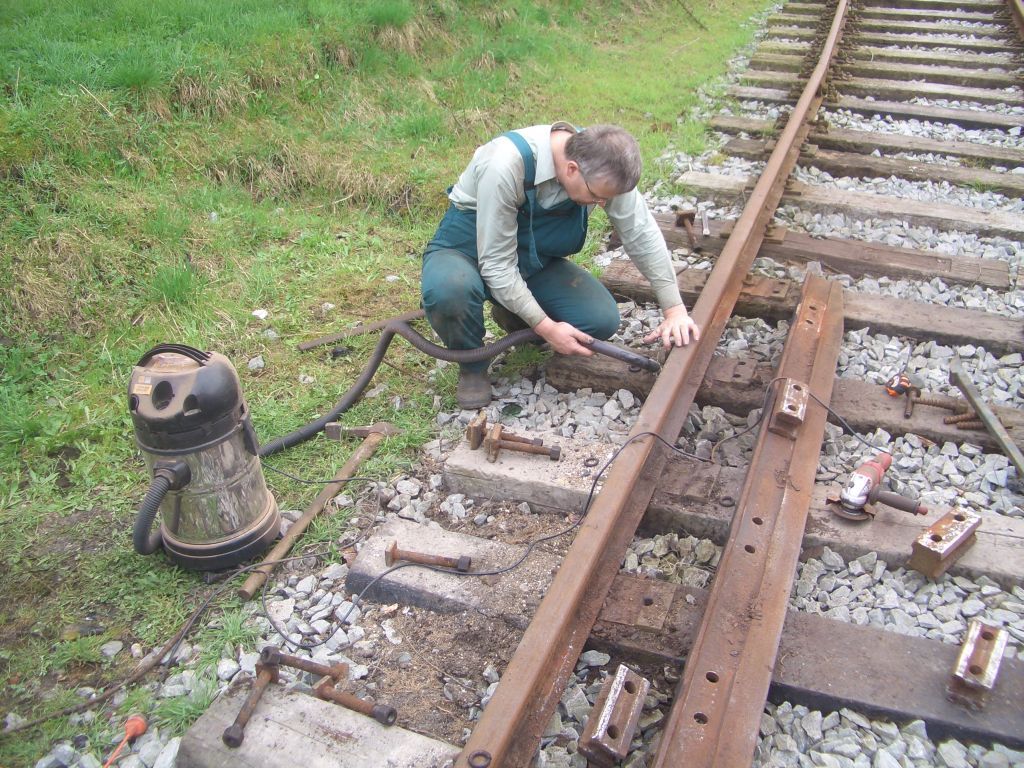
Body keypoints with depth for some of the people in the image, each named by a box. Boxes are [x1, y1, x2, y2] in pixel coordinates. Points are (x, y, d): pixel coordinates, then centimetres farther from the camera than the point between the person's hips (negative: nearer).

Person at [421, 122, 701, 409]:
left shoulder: (604, 166, -20)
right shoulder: (505, 166, -35)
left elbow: (642, 234, -10)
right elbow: (496, 264, -29)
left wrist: (675, 309, -14)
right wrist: (546, 327, -28)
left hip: (534, 259, 5)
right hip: (468, 248, -4)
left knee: (602, 320, -17)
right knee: (449, 290, -40)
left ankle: (514, 316, 11)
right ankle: (472, 368, -7)